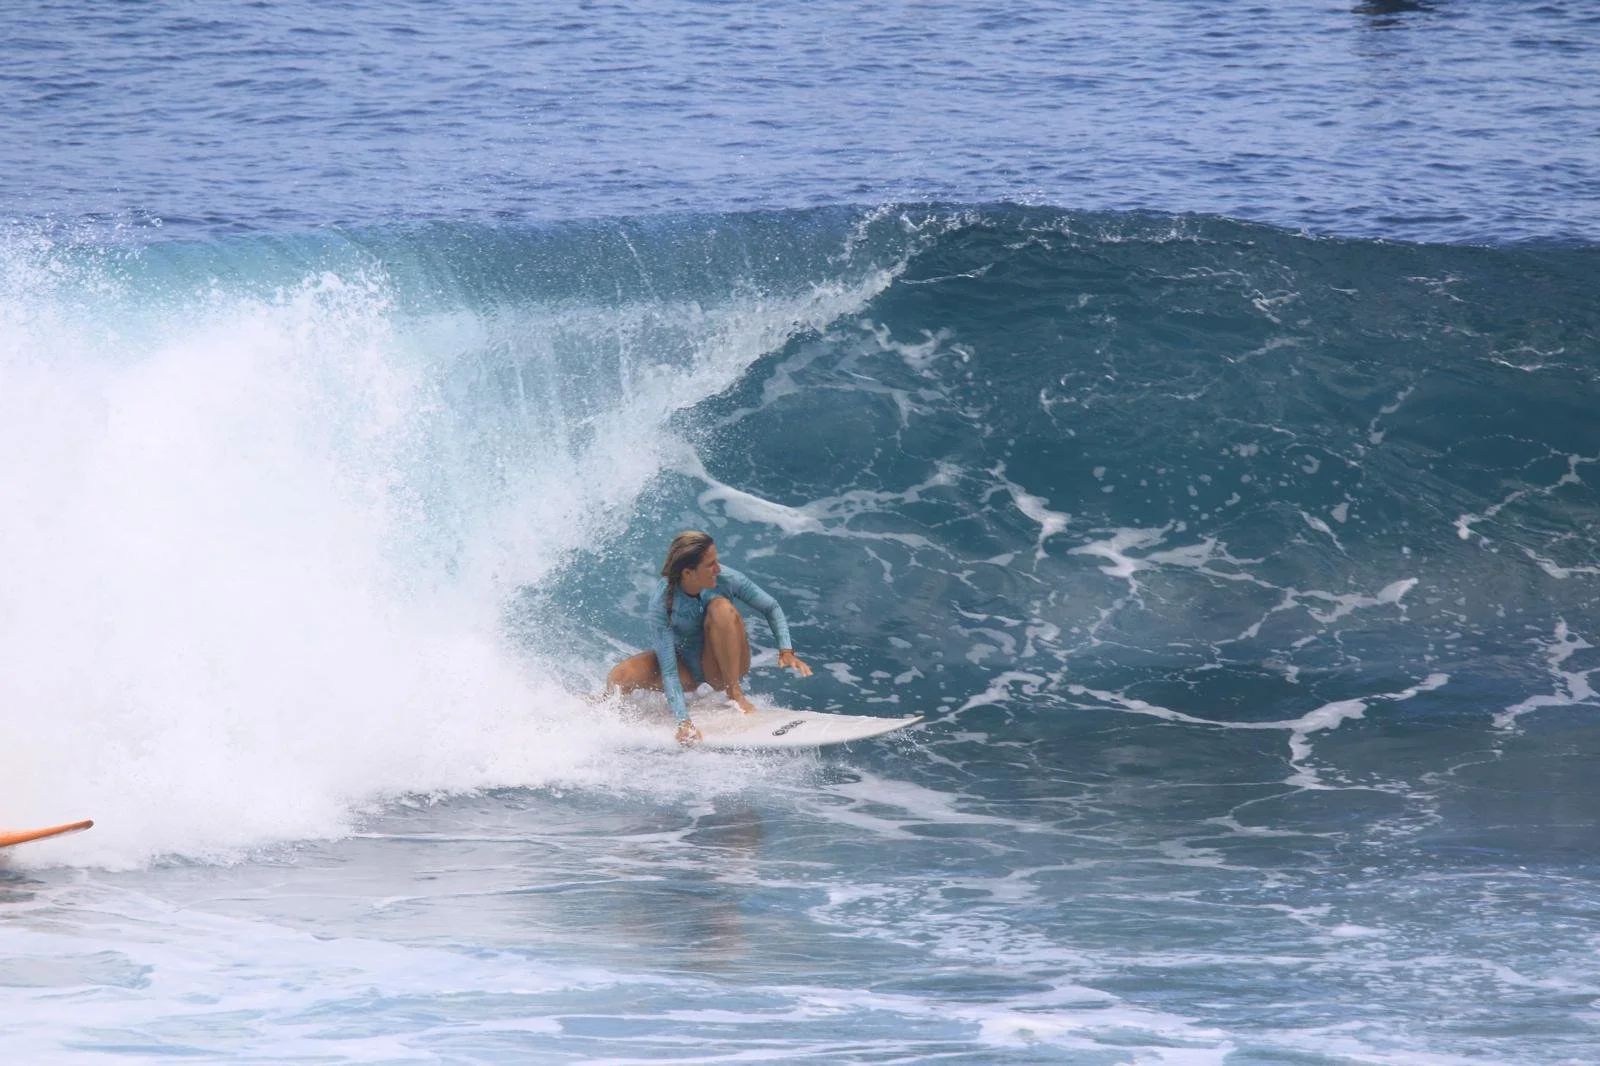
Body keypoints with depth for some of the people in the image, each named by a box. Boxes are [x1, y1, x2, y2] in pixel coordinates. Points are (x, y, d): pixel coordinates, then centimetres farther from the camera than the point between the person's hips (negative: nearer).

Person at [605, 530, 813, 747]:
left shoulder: (726, 579, -21)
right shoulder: (661, 603, -27)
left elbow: (771, 607, -5)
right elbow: (667, 670, -29)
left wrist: (786, 651, -20)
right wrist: (683, 721, -38)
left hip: (723, 667, 0)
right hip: (685, 666, 0)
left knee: (721, 607, -30)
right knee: (619, 678, -26)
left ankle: (735, 694, -20)